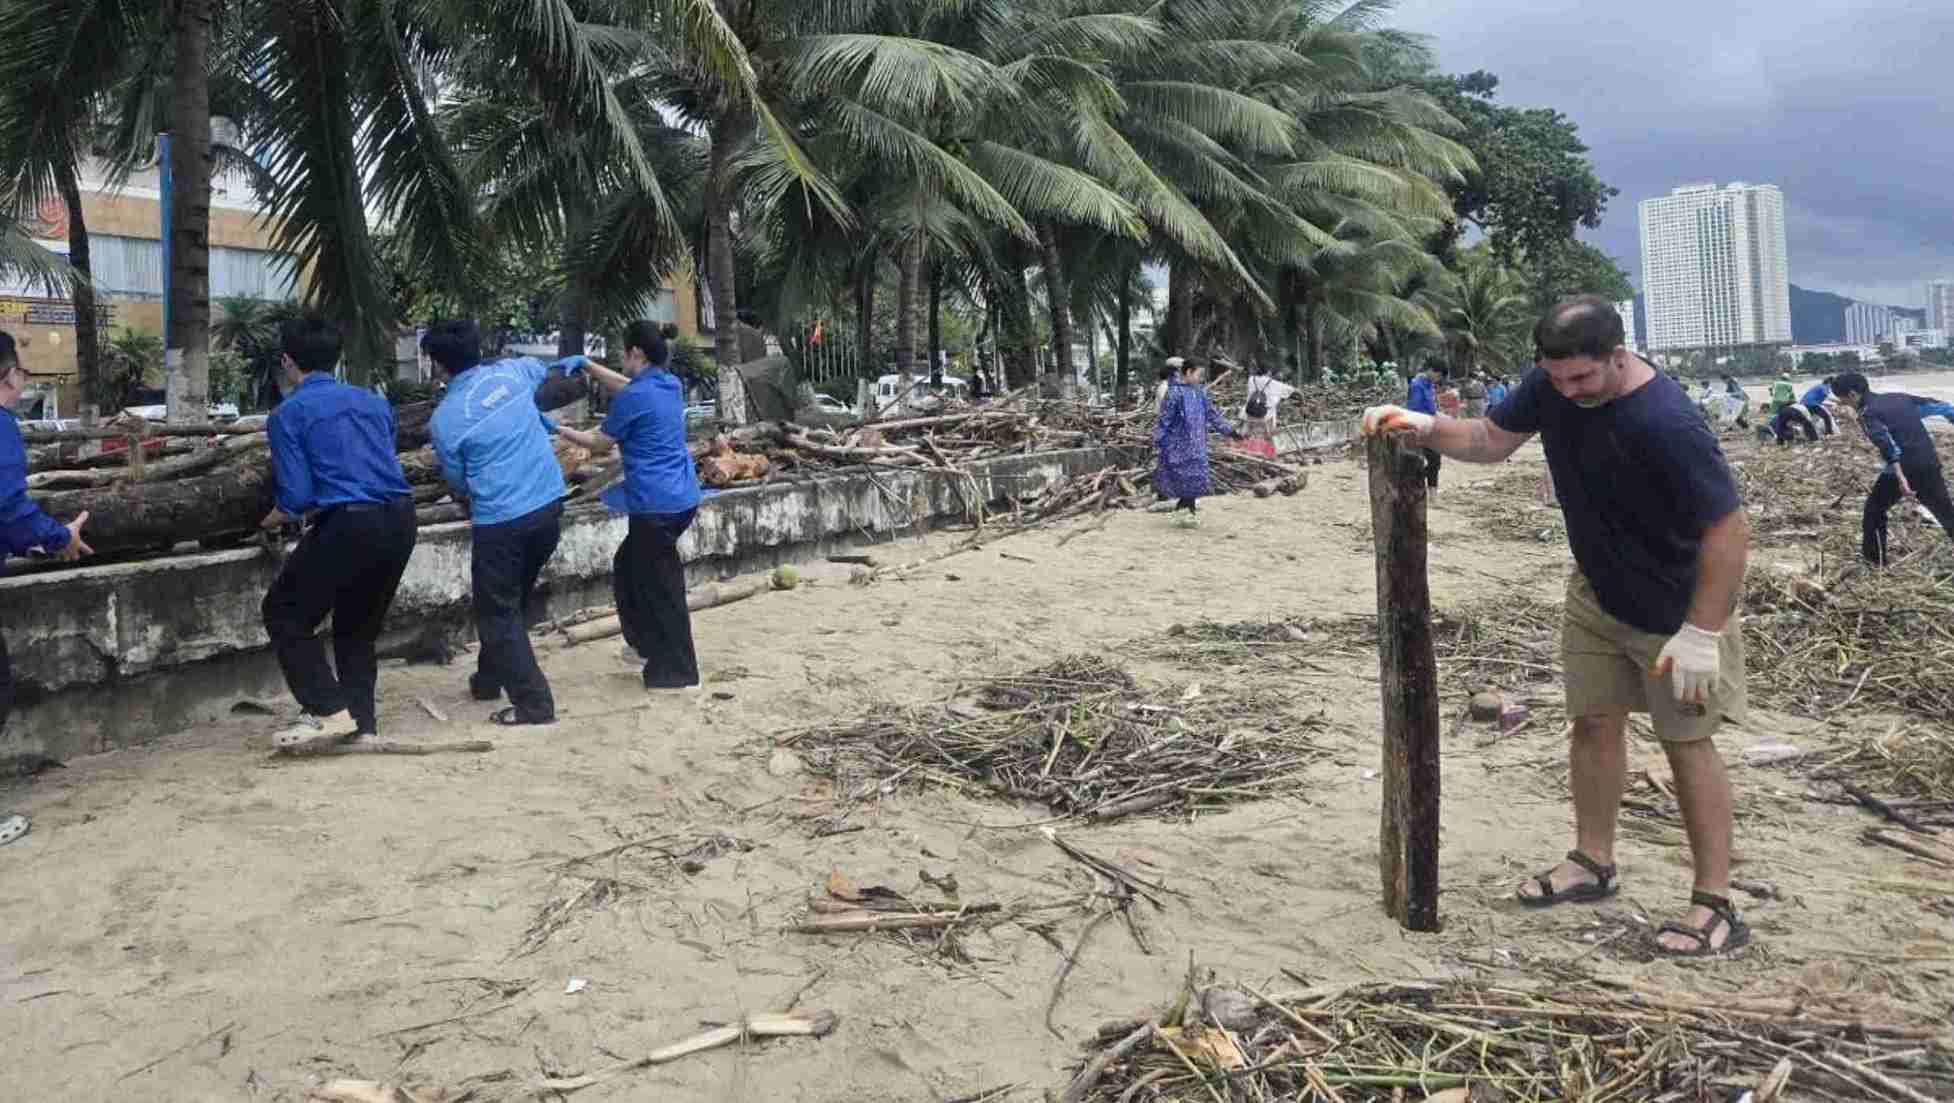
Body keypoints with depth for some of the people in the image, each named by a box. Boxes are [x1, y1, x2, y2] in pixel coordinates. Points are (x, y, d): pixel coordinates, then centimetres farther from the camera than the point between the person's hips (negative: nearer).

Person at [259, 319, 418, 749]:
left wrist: (272, 520, 15)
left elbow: (296, 497, -8)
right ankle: (362, 724, 19)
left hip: (348, 525, -6)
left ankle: (329, 710, 1)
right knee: (359, 626, 21)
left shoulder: (289, 414, 0)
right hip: (400, 520, 6)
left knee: (284, 614, 12)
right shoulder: (374, 402, 17)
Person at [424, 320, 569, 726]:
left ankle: (534, 704, 2)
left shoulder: (444, 418, -8)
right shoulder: (513, 371, 3)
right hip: (549, 506, 6)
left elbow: (458, 480, 7)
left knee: (499, 613, 7)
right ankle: (489, 678, 39)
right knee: (513, 601, 23)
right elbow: (541, 366, 29)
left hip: (501, 521, -6)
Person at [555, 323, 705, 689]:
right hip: (683, 497, 9)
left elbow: (601, 443, -3)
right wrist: (587, 365, 27)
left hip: (656, 504, -9)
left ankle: (677, 672, 6)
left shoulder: (633, 397, -15)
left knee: (660, 585, 0)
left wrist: (562, 430, 11)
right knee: (630, 566, 24)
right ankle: (647, 643, 34)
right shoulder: (670, 385, 10)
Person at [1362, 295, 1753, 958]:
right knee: (1594, 723, 12)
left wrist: (1700, 634, -28)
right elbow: (1492, 441, 5)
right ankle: (1593, 863, 28)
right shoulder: (1552, 385, -10)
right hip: (1597, 591, 7)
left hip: (1675, 608, -7)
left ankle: (1716, 906, 9)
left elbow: (1728, 530, -28)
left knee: (1686, 742, -1)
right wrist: (1424, 427, -14)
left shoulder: (1666, 424, -32)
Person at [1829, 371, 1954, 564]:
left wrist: (1901, 479, -32)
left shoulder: (1868, 414, -9)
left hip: (1902, 468, -6)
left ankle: (1874, 557, 20)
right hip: (1930, 463, 6)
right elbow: (1935, 406, 16)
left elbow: (1887, 446, -23)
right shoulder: (1898, 397, 13)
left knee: (1875, 509, 14)